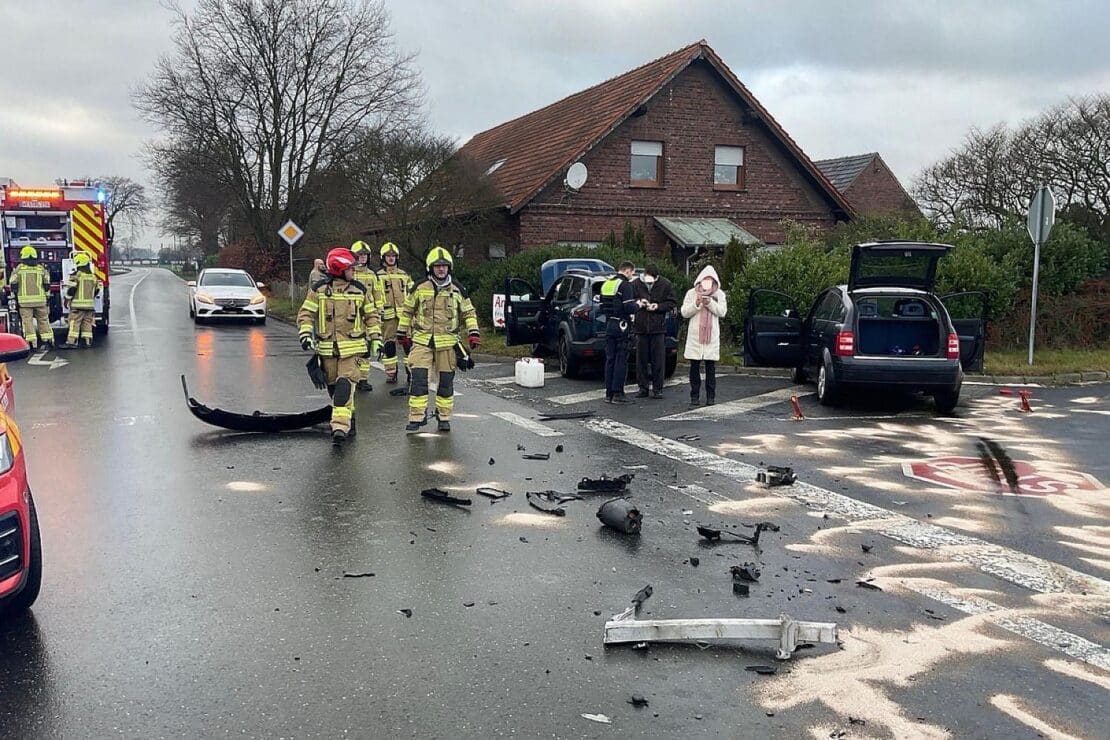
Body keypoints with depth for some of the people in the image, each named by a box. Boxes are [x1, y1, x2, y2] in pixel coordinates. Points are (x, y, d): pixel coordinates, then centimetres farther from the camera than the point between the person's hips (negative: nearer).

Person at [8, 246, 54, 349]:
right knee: (43, 320, 9)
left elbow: (13, 284, 2)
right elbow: (47, 285, 4)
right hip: (40, 299, 2)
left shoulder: (19, 268, 0)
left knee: (27, 321, 1)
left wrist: (16, 292, 20)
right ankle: (49, 341, 9)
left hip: (25, 300, -2)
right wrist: (45, 294, 19)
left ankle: (31, 342, -4)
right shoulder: (41, 268, 5)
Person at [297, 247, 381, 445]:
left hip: (351, 347, -1)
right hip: (327, 347, 1)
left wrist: (376, 339, 7)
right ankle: (348, 420, 26)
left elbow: (371, 315, 12)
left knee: (345, 385, -15)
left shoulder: (359, 290, 5)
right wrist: (305, 335, -12)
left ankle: (340, 426, -22)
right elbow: (306, 314, 2)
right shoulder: (318, 290, 0)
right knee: (333, 386, 9)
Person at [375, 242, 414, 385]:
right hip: (388, 315, -2)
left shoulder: (404, 275, 16)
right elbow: (375, 296, 1)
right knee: (389, 344, -1)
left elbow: (411, 294, 18)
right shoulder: (378, 276, 5)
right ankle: (391, 373, 7)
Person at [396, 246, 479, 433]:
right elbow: (406, 310, 13)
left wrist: (473, 332, 0)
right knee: (418, 378, -10)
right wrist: (402, 333, 14)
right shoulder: (420, 289, 3)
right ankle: (416, 417, -4)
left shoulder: (457, 290, 5)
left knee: (446, 381, 6)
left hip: (447, 342, 1)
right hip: (422, 340, -1)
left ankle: (444, 417, 19)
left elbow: (468, 312, 12)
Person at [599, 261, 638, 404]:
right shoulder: (625, 285, -11)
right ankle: (618, 393, -3)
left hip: (609, 325, 8)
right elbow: (629, 308, -19)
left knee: (610, 359, 10)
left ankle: (609, 394, 11)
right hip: (621, 326, -7)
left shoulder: (606, 284, 13)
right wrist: (638, 305, 0)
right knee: (621, 360, -3)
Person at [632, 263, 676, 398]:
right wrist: (637, 303, -13)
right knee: (641, 359, 6)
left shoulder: (666, 285, -2)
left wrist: (658, 306, -13)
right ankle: (643, 388, 15)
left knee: (658, 360, 1)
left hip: (658, 327, -1)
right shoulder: (637, 284, -1)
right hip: (641, 326, 1)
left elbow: (671, 303, 2)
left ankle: (657, 389, 9)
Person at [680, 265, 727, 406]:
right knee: (694, 366, 1)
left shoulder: (719, 294, 8)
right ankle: (694, 396, 7)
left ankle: (711, 396, 5)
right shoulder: (691, 293, 7)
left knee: (711, 366, 0)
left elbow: (722, 312, -2)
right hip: (695, 335, 0)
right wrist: (696, 304, -14)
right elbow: (684, 312, 2)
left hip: (712, 335, 0)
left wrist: (710, 303, -16)